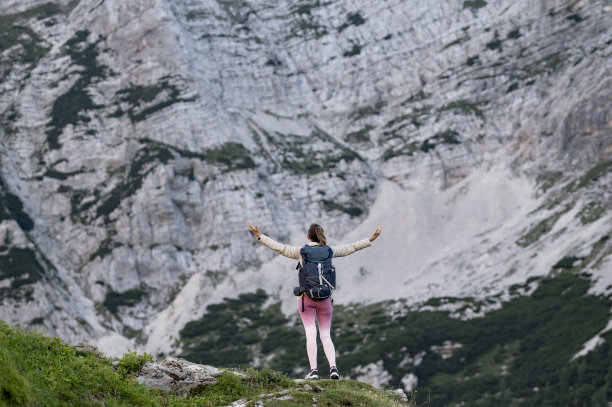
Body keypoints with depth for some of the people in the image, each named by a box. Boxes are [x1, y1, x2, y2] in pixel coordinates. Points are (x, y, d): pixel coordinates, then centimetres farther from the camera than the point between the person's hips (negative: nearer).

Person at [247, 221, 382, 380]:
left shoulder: (301, 251, -1)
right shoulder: (328, 251, 4)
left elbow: (279, 247, -1)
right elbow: (349, 248, 12)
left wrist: (259, 236, 4)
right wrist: (371, 240, 21)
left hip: (306, 297, -2)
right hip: (325, 297, 2)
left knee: (311, 334, -6)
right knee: (326, 335, 6)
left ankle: (313, 369, -16)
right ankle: (333, 367, -13)